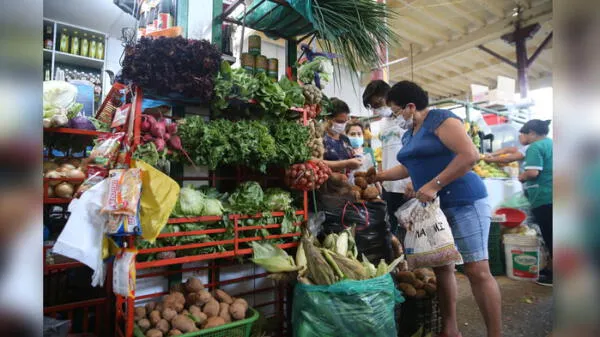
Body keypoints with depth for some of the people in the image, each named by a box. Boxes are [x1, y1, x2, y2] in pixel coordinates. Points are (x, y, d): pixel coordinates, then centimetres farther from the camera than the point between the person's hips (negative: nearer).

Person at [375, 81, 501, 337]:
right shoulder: (408, 135, 15)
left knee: (477, 270, -5)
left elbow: (470, 155, -21)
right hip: (434, 207, 9)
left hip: (464, 202, -8)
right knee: (442, 267, 11)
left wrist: (435, 185, -24)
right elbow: (407, 168, 27)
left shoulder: (441, 119, -11)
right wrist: (375, 176, 23)